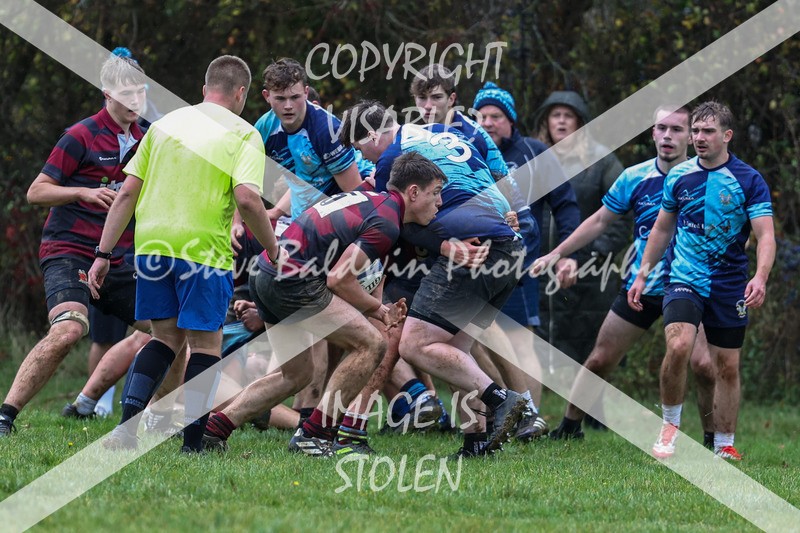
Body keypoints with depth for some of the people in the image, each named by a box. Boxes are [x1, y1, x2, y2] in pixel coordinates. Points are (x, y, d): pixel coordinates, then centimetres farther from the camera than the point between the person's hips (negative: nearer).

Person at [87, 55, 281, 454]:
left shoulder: (165, 124, 13)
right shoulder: (242, 135, -1)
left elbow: (128, 191, 10)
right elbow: (246, 197, -16)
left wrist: (103, 253, 12)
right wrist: (272, 248, -4)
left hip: (151, 245, 5)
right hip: (203, 251, -5)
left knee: (166, 337, 17)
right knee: (205, 344, 6)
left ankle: (126, 427, 3)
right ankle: (192, 444, 1)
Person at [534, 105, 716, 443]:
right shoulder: (634, 178, 0)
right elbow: (600, 222, 11)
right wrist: (556, 254, 9)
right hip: (639, 286, 3)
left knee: (702, 365, -18)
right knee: (599, 360, 6)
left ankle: (713, 438, 0)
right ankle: (569, 426, 22)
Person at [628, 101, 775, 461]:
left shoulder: (749, 180, -6)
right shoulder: (679, 177, 4)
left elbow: (766, 235, -12)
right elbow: (662, 228, 16)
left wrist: (760, 277, -29)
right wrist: (642, 275, 14)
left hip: (729, 287, 0)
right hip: (683, 280, 0)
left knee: (727, 367, 4)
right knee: (679, 346, -23)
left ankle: (724, 445, 17)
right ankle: (670, 424, -5)